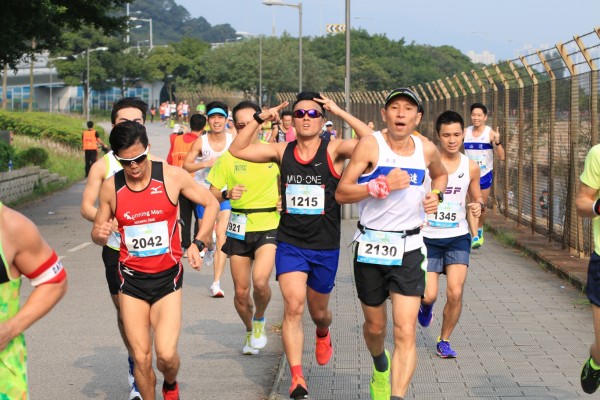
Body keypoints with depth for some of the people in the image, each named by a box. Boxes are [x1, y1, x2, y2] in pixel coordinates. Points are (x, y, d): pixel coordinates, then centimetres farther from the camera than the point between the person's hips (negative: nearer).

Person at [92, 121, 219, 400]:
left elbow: (211, 203, 5)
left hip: (167, 276, -2)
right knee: (141, 358, -1)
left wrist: (198, 243, -6)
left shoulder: (172, 177, -8)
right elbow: (98, 231, 10)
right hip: (131, 280, 2)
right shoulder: (111, 188, -3)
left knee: (166, 355, -11)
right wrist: (99, 234, -14)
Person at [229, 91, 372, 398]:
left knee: (318, 312, 17)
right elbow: (237, 150, 5)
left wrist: (340, 112, -21)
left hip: (325, 247, 0)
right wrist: (259, 119, -5)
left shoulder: (333, 150, -7)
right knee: (293, 306, -18)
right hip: (290, 243, 1)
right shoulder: (282, 151, 2)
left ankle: (323, 335, 55)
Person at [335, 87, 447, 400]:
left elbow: (440, 174, 27)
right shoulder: (370, 145, -9)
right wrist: (382, 185, -23)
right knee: (375, 326, 17)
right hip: (370, 247, -1)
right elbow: (341, 193, -12)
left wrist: (437, 195, 6)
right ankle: (380, 365, 50)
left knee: (405, 333, -12)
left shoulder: (427, 150, 3)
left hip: (409, 249, 1)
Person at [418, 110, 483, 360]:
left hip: (458, 238, 2)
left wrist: (478, 207, -7)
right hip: (428, 238, -2)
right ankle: (426, 305, 33)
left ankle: (444, 341, 13)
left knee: (455, 293, -10)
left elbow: (477, 198, 16)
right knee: (429, 295, -7)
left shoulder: (471, 167, 2)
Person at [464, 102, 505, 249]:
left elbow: (501, 157, -14)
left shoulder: (490, 133, -10)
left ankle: (479, 230, 42)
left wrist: (497, 142, -31)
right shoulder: (466, 132, -2)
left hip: (485, 175, 0)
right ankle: (475, 237, -22)